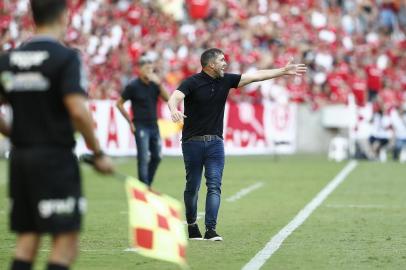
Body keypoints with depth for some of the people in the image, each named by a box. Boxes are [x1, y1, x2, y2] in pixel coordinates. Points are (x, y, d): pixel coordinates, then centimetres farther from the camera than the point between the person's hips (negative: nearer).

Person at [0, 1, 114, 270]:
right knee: (66, 242, -3)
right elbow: (78, 111, -19)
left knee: (27, 241, 11)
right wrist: (99, 153, -10)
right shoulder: (66, 58, -10)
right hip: (55, 158, -6)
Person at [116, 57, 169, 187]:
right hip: (141, 126, -6)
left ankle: (147, 184, 22)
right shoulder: (133, 86, -8)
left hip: (154, 126, 6)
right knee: (144, 158, -7)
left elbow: (167, 98, -4)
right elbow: (119, 104, -3)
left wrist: (159, 83, -16)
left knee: (157, 156, 8)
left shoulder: (154, 84, 6)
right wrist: (130, 122, -5)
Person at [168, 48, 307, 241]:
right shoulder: (192, 82, -9)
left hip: (215, 142, 4)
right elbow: (175, 97, -24)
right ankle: (191, 225, 22)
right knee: (192, 187, 4)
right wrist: (174, 110, -48)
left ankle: (211, 229, -12)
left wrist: (284, 71, 8)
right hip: (192, 142, -4)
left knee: (214, 186, -8)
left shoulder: (226, 80, 6)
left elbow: (255, 76, 9)